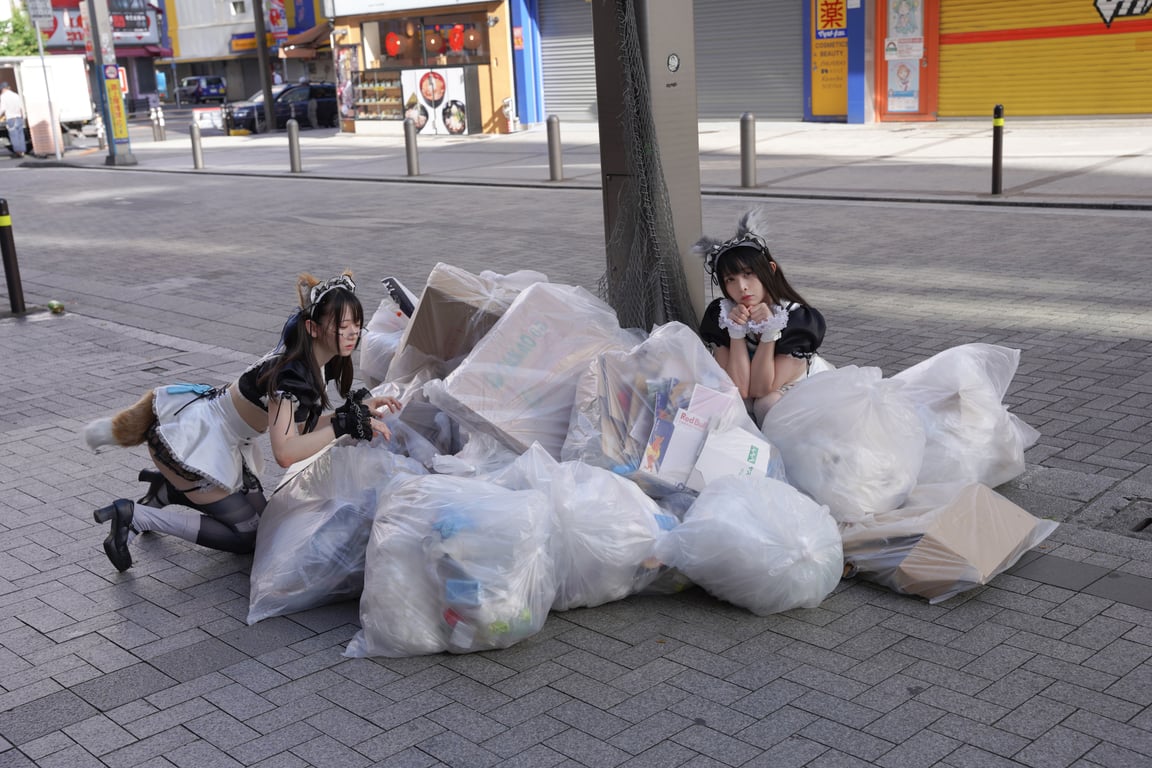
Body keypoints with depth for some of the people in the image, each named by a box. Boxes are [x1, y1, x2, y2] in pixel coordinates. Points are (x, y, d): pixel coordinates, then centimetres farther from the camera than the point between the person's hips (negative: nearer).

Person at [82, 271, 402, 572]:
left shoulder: (322, 364, -3)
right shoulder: (290, 372, -31)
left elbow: (301, 427, 0)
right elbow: (285, 453, -38)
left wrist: (358, 409, -9)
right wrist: (344, 425, -35)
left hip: (224, 444, 9)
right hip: (193, 443, -9)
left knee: (255, 510, 18)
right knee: (248, 535, -3)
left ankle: (168, 487, 25)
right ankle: (133, 515, -1)